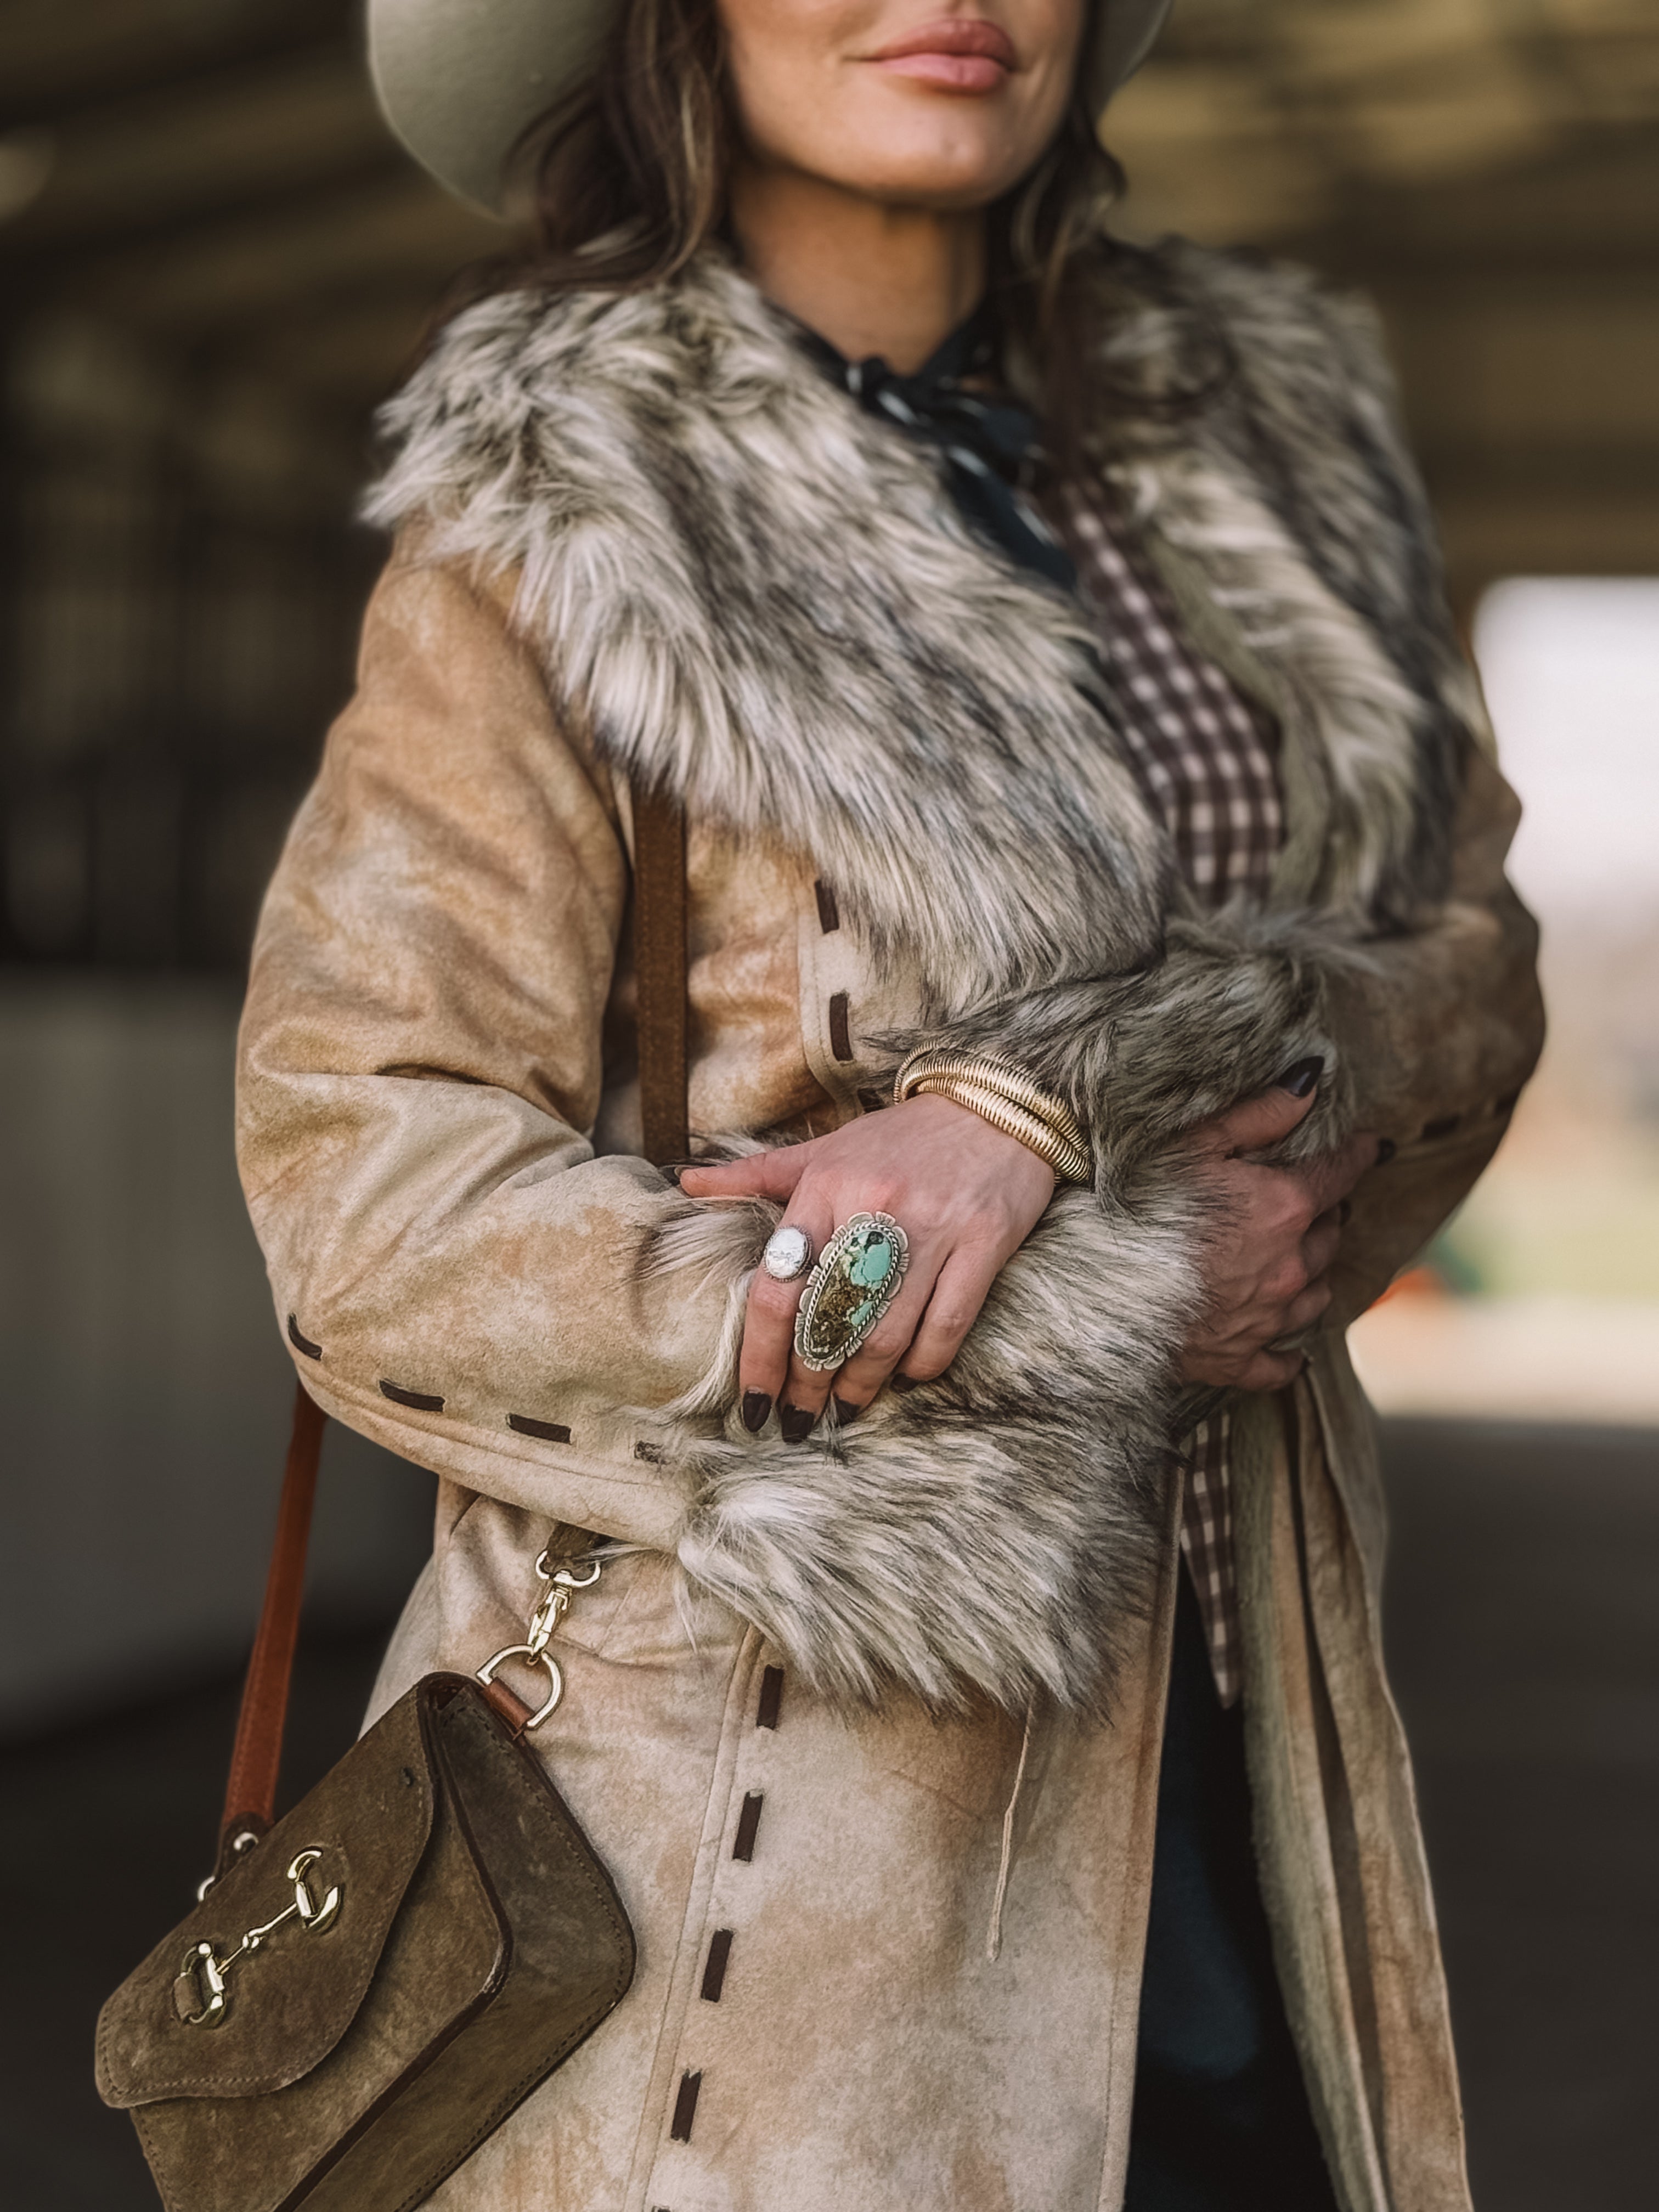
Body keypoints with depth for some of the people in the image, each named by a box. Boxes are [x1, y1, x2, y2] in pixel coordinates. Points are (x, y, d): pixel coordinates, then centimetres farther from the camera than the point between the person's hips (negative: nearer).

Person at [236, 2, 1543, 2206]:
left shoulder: (1269, 435, 10)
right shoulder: (551, 524, -5)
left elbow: (1469, 972, 2)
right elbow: (377, 1213, -12)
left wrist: (1059, 1099, -18)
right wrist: (1121, 1294, -14)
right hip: (768, 1758, -4)